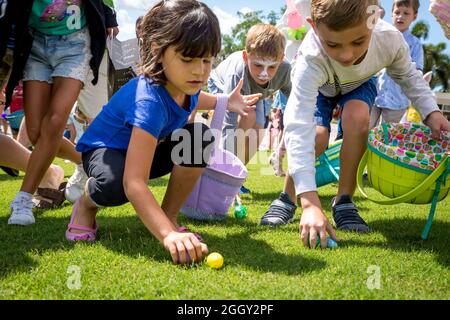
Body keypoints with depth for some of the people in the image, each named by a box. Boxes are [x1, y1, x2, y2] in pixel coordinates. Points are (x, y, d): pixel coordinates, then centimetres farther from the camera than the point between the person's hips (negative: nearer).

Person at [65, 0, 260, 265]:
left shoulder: (185, 83, -15)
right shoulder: (151, 101, -40)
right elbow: (134, 182, -50)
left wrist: (225, 102, 8)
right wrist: (169, 236, -60)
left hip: (150, 147, 7)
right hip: (106, 150, -7)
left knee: (200, 137, -17)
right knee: (116, 184, -40)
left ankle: (170, 215, -4)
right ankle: (87, 204, -1)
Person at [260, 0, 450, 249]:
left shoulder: (391, 39, -36)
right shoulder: (311, 60, -46)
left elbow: (408, 76, -11)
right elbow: (298, 128, -54)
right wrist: (310, 203, -61)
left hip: (359, 85, 2)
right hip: (319, 87, -2)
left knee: (357, 116, -30)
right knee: (318, 135, -28)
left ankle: (344, 200, -14)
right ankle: (288, 198, -1)